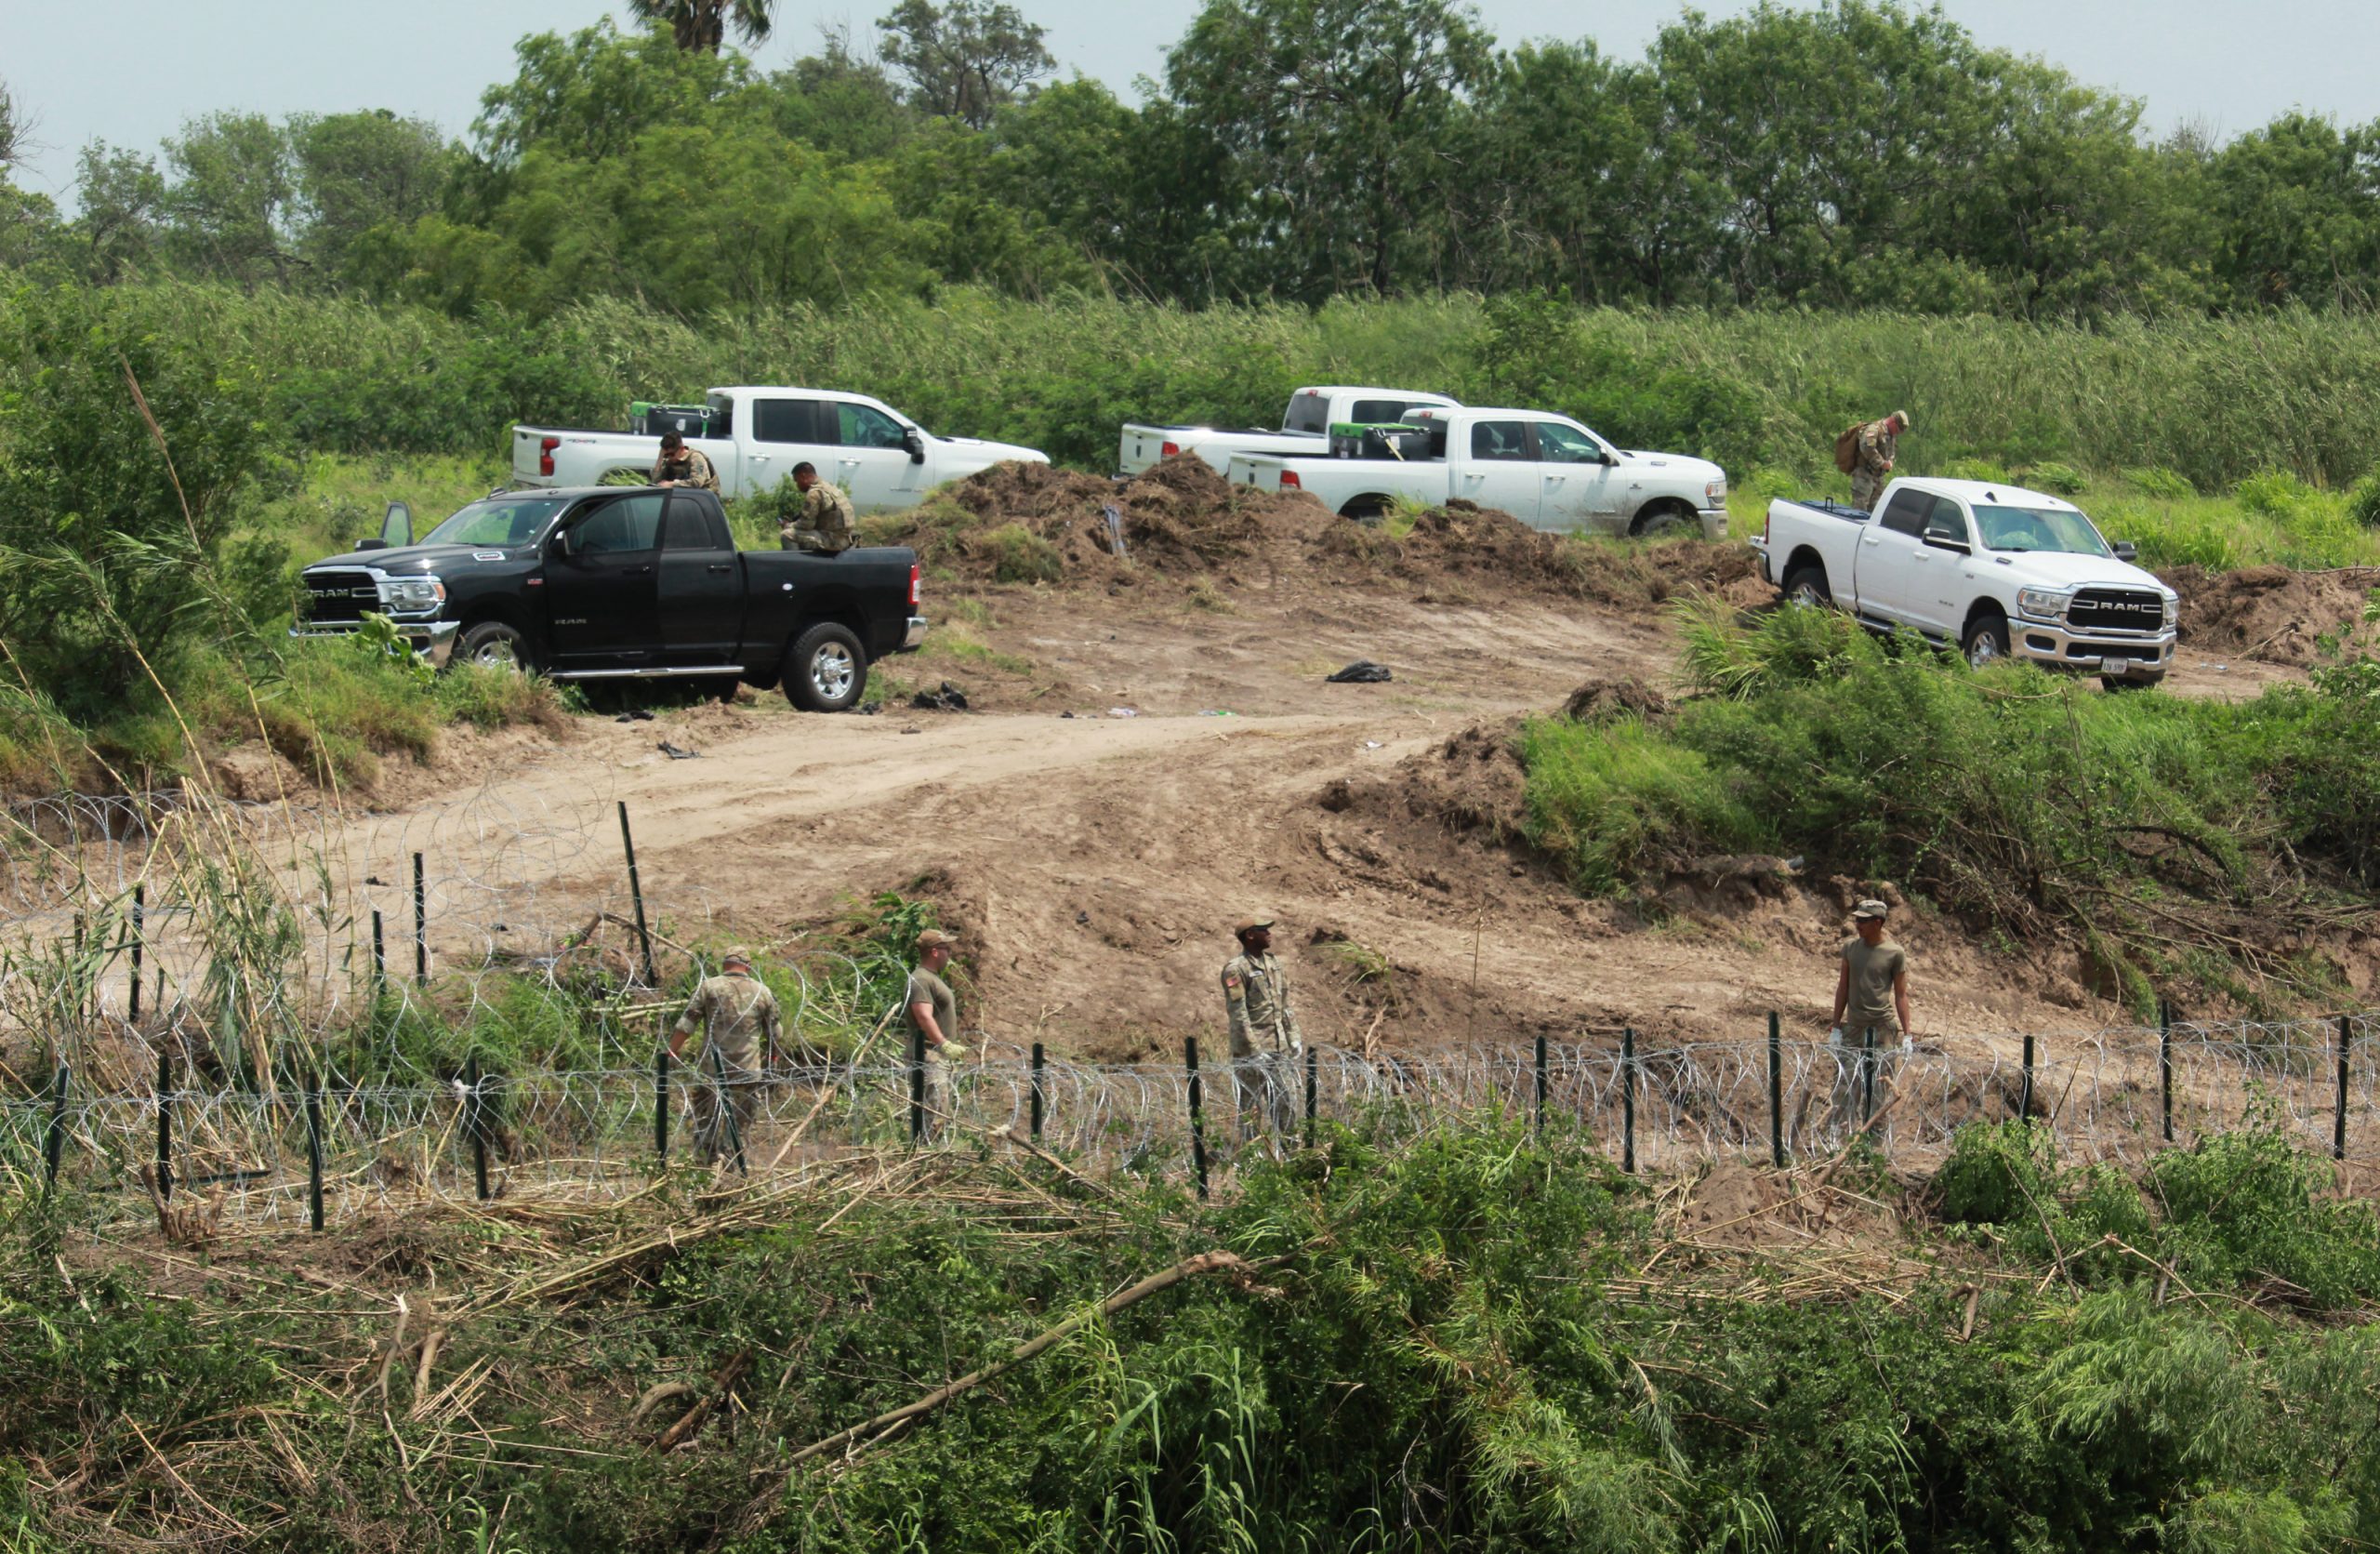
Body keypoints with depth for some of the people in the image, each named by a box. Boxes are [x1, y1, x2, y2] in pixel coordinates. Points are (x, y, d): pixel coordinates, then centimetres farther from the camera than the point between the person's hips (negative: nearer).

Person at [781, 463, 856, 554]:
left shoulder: (815, 493, -14)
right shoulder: (829, 486, 16)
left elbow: (806, 524, -14)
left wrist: (788, 525, 3)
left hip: (831, 541, -10)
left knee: (787, 535, -12)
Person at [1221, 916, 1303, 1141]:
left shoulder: (1273, 964, 14)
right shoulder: (1236, 969, -11)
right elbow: (1238, 1014, -15)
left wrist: (1294, 1038, 10)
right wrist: (1254, 1051, -18)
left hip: (1280, 1049, 7)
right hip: (1252, 1053, -7)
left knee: (1288, 1104, 8)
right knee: (1253, 1110, -2)